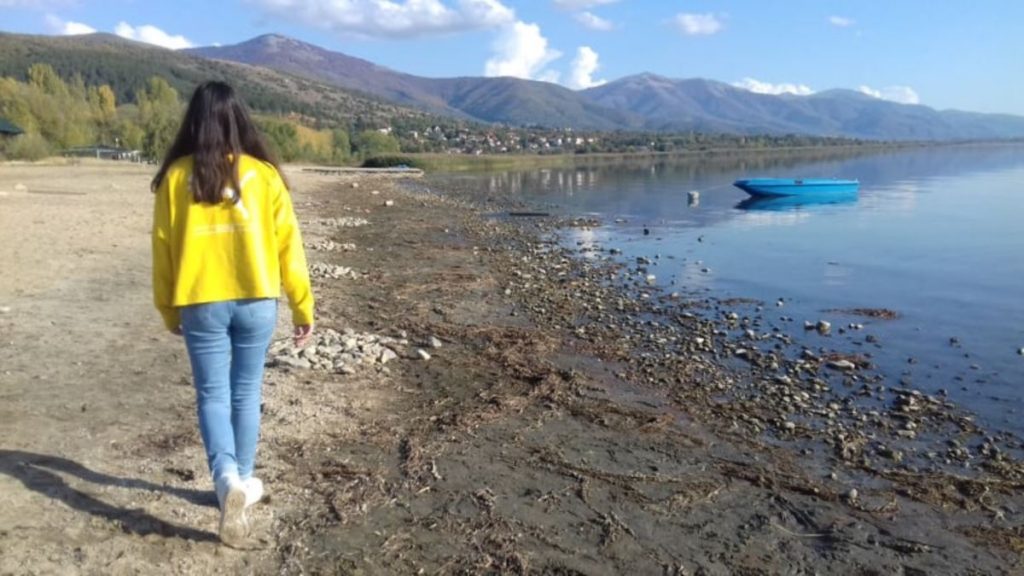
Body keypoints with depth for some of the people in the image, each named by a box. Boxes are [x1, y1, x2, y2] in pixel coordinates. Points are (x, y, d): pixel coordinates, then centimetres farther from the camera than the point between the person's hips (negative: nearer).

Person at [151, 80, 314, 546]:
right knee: (245, 394, 15)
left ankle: (228, 481, -13)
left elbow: (163, 250, 4)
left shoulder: (176, 176, -2)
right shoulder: (263, 174, -3)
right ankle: (242, 482, 26)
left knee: (212, 397, 7)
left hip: (201, 305, 0)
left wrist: (168, 311, 16)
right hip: (256, 302, 1)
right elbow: (288, 246, -2)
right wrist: (303, 308, 5)